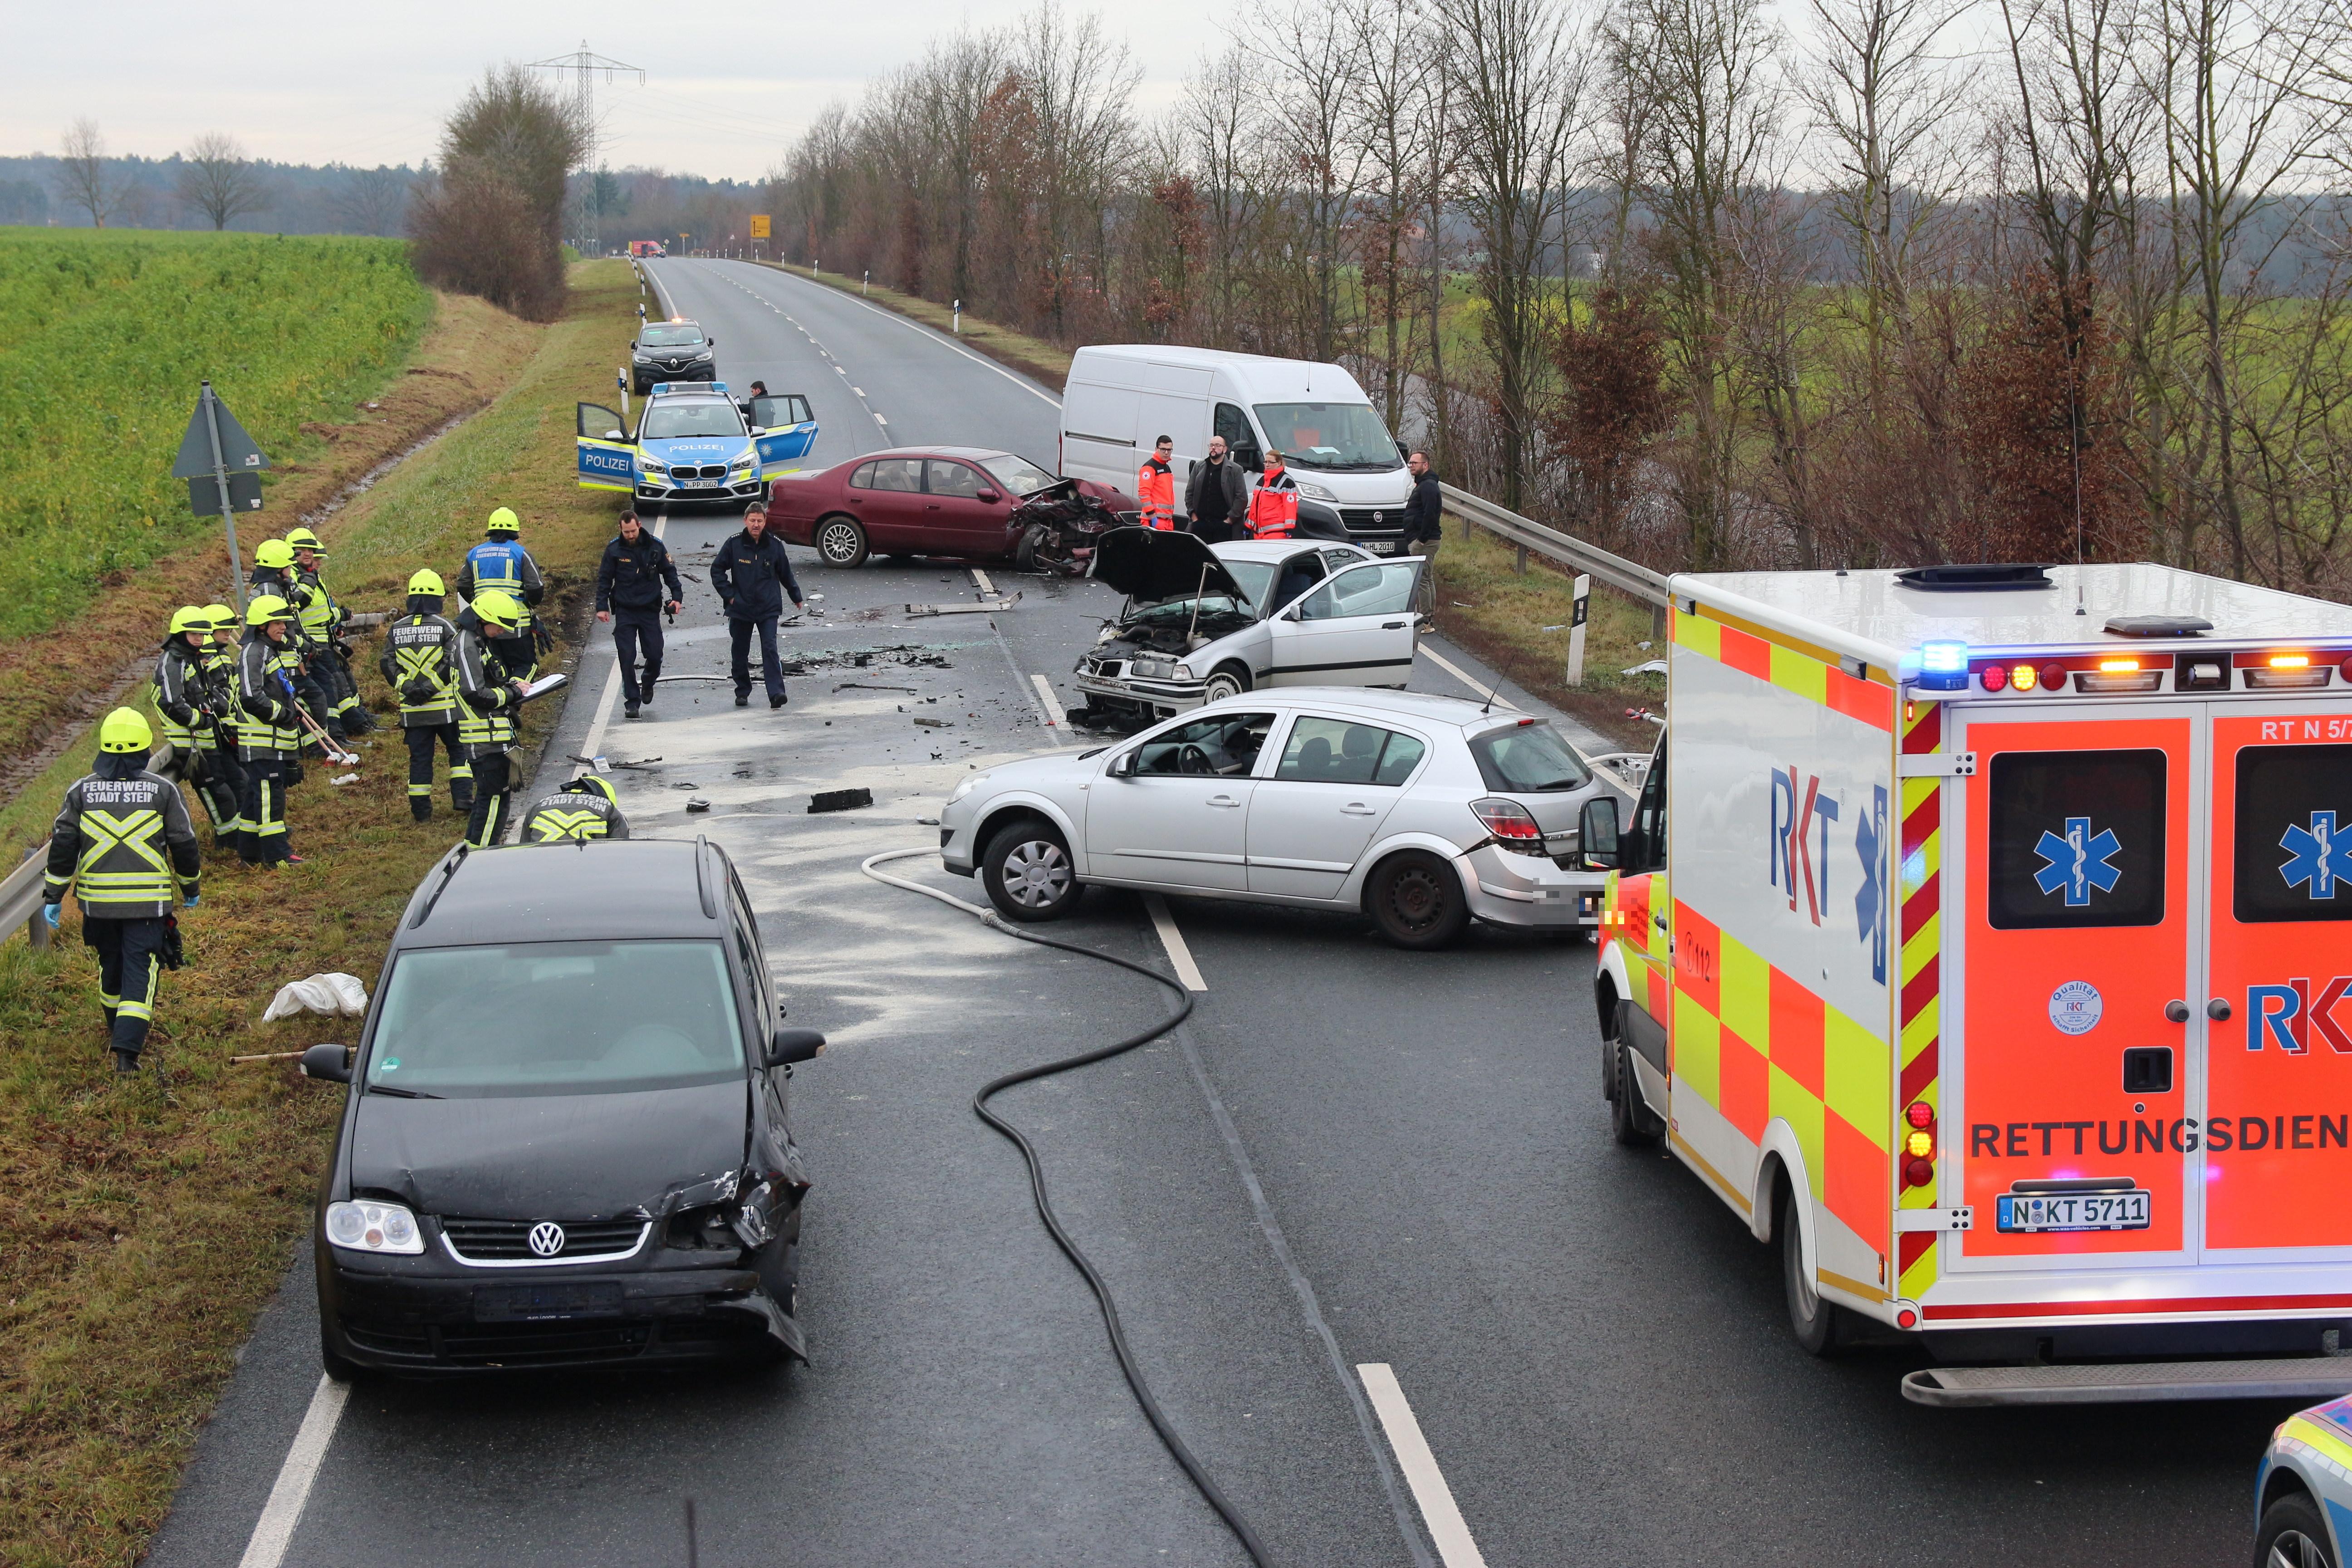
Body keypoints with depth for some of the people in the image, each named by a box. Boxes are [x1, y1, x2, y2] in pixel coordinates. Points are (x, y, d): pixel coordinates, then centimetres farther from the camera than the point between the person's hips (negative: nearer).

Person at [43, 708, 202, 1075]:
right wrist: (190, 887, 16)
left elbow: (62, 846, -1)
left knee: (111, 964, 22)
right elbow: (184, 845, 0)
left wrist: (53, 896, 8)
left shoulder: (82, 791, -1)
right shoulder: (163, 790, -5)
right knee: (141, 970, -1)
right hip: (149, 901, -3)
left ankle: (117, 1029, 42)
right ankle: (127, 1049, -13)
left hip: (98, 901, 3)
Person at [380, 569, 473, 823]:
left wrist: (406, 687, -8)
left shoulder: (396, 629, 4)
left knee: (420, 758, 8)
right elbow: (452, 663, -15)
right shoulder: (444, 626, -6)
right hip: (445, 706, -3)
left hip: (412, 710, 3)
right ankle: (462, 800, 4)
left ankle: (421, 811, 9)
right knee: (459, 751, 13)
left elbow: (387, 664, -2)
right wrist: (431, 687, -13)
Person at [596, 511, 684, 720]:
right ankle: (632, 701, 1)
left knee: (655, 655, 2)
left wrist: (677, 597, -1)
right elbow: (604, 579, 3)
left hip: (650, 610, 1)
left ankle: (648, 683, 34)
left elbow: (670, 572, 9)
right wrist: (602, 607, -4)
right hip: (624, 611, -1)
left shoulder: (655, 546, -1)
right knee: (626, 657, -7)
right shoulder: (614, 550, -3)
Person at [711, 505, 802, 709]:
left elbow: (786, 574, 14)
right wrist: (729, 595, -3)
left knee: (770, 649, -13)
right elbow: (717, 570, 5)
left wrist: (796, 597, 22)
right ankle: (742, 692, 24)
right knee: (740, 652, 9)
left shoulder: (774, 545, 0)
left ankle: (776, 693, -19)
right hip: (740, 608, 1)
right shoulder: (734, 544, -3)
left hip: (768, 609, -1)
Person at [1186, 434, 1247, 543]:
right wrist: (1193, 515, 6)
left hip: (1222, 525, -4)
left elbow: (1242, 497, -2)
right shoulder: (1199, 468, 15)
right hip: (1201, 524, 4)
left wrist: (1230, 519, -8)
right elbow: (1189, 493, 17)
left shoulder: (1235, 470, 2)